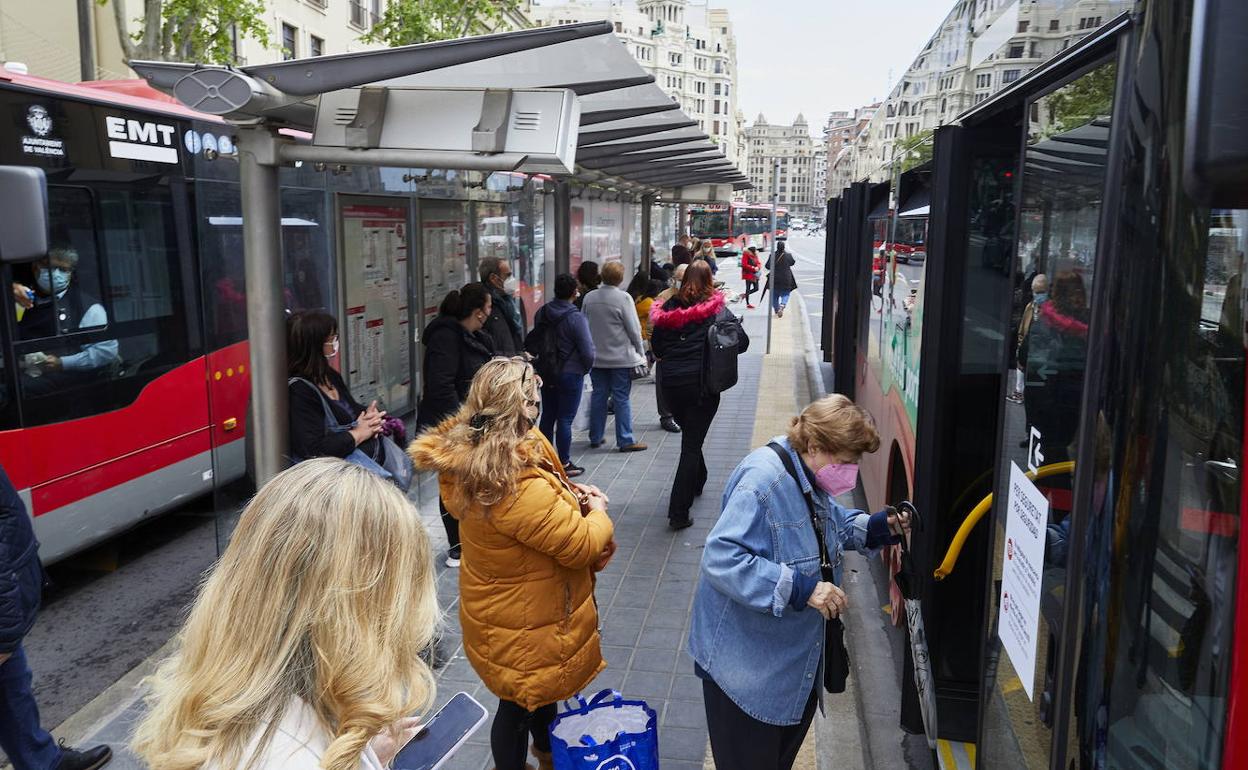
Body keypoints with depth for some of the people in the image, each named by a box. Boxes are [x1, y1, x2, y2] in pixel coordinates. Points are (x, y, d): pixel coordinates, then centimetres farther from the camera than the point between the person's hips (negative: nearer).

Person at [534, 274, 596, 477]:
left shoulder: (542, 313, 0)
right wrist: (586, 368, 2)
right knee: (565, 420, 1)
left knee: (548, 416, 15)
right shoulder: (575, 317, -18)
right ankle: (564, 464, 9)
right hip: (571, 374, -6)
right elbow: (588, 351, -17)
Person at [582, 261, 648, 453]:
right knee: (621, 398, 1)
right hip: (621, 357, -4)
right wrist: (640, 353, 0)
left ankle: (595, 437, 20)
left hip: (596, 357, 4)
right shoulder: (623, 298, -14)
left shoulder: (589, 298, 0)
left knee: (598, 396, 13)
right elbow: (634, 329, -11)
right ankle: (626, 440, 4)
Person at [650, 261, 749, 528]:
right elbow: (742, 342, -5)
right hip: (702, 385, -3)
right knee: (692, 444, 0)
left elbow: (656, 346, 5)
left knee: (689, 435, 26)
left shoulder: (669, 308, 2)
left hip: (671, 384, 3)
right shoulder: (716, 309, -4)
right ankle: (679, 511, -5)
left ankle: (696, 481, 47)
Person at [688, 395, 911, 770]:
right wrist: (800, 588, -35)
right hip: (748, 665, -9)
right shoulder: (763, 481, -29)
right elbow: (720, 558, -34)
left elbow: (833, 523, 19)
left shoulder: (811, 475, 1)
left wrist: (877, 527, 0)